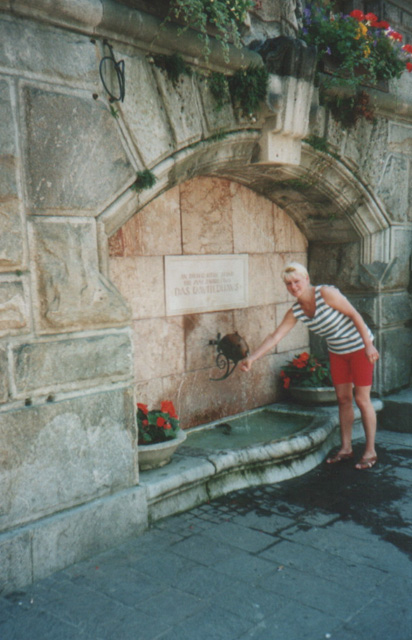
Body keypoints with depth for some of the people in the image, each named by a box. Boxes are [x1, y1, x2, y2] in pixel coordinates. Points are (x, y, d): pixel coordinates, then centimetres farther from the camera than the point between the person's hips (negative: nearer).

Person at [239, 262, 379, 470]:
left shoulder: (326, 293, -24)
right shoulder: (295, 312, -6)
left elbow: (354, 315, -18)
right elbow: (274, 337, -7)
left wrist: (369, 345, -18)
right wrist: (251, 358, -16)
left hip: (359, 347, -6)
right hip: (337, 352, 6)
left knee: (362, 399, -2)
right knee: (343, 399, 10)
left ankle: (370, 451, 9)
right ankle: (346, 448, 21)